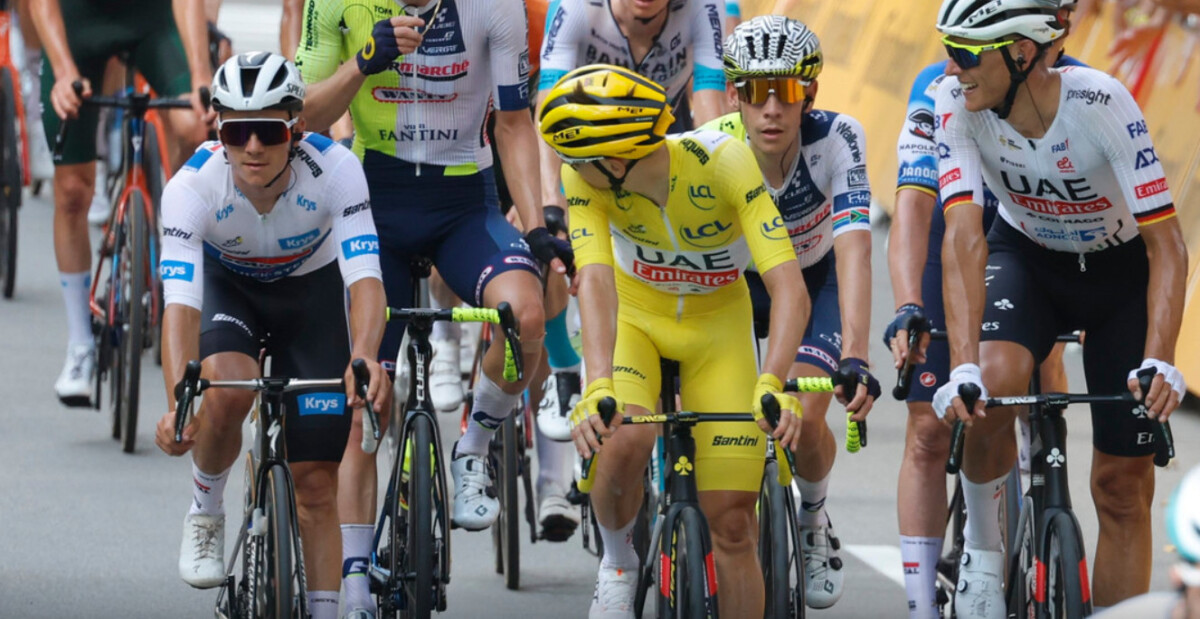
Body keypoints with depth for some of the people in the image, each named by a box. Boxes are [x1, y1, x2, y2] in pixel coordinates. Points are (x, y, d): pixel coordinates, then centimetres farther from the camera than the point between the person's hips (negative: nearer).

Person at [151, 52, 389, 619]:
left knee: (316, 484, -2)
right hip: (227, 286, 0)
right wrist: (178, 403, -56)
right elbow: (180, 302, -40)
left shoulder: (334, 170, -33)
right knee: (227, 387, -33)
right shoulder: (193, 186, -33)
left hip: (310, 289, 1)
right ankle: (205, 515, -5)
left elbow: (364, 276, -40)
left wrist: (364, 357, -60)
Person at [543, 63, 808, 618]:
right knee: (623, 444, -31)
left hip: (718, 321, 0)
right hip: (634, 314, 0)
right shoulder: (584, 178, -27)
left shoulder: (723, 162, -32)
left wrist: (771, 385, -53)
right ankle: (618, 561, -1)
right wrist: (597, 390, -52)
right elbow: (596, 282, -36)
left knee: (731, 522, -7)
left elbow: (789, 288, -38)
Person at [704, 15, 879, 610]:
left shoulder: (835, 138, -32)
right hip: (731, 279, 1)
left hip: (814, 276, -1)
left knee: (805, 419, -21)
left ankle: (815, 522, 11)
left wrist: (854, 358, -53)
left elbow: (853, 251, -41)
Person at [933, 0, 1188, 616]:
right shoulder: (957, 103, -25)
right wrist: (964, 367, -43)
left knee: (1122, 487, -2)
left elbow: (1166, 246, -32)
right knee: (992, 386, -31)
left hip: (1121, 270, -1)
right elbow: (964, 238, -31)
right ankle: (983, 549, -7)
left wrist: (1159, 363, -45)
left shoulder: (1100, 104, -32)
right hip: (1026, 258, 1)